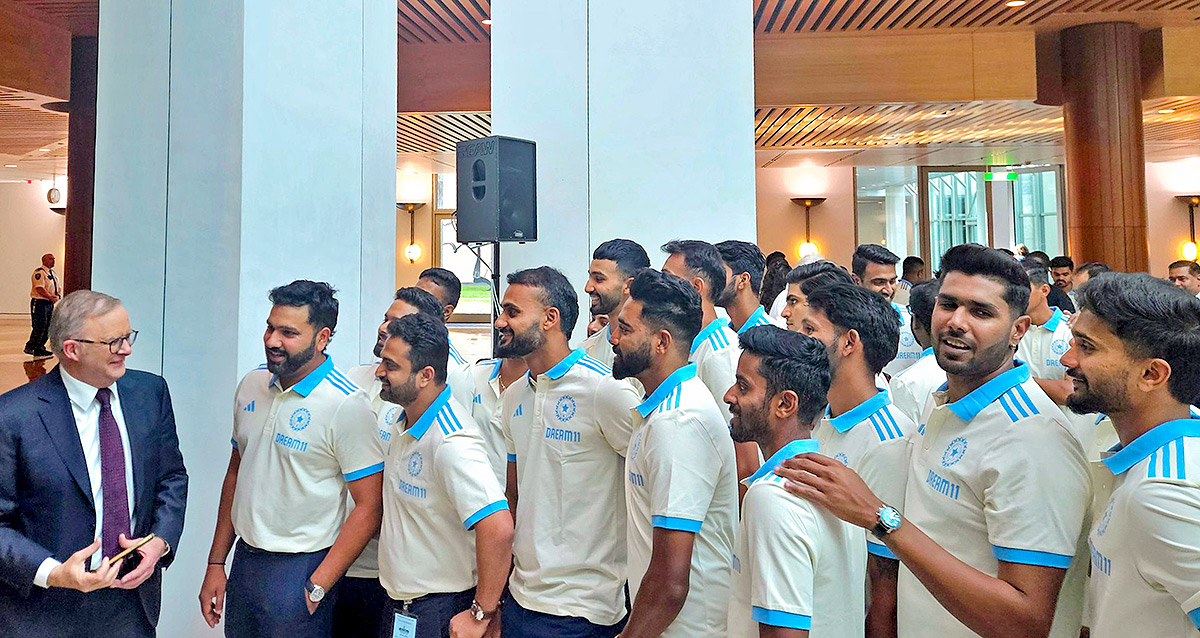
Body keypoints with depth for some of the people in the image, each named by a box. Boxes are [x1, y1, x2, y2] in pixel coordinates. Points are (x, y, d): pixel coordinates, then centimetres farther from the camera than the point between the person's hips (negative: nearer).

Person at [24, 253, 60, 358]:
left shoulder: (53, 273, 18)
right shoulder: (39, 272, -10)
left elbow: (58, 288, 19)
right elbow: (40, 288, -20)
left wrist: (58, 295, -1)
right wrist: (50, 297, -21)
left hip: (50, 304, 9)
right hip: (39, 302, -9)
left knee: (48, 326, 9)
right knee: (40, 326, -10)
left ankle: (39, 347, 18)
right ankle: (30, 347, 0)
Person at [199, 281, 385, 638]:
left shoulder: (346, 405, -17)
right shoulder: (251, 385, 3)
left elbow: (369, 507, -16)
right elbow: (236, 472, 13)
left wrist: (317, 588, -17)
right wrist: (216, 564, 11)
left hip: (301, 569, -6)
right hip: (243, 562, 6)